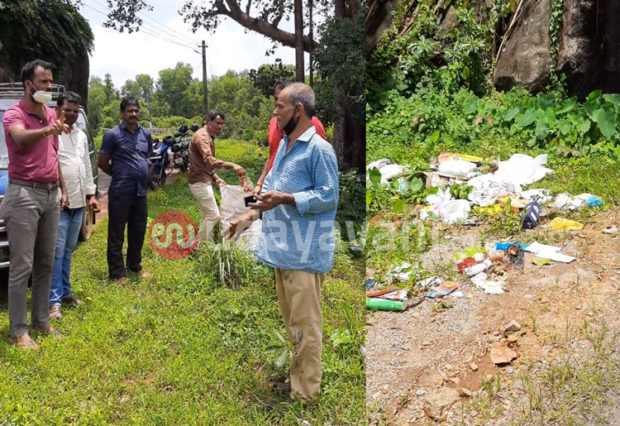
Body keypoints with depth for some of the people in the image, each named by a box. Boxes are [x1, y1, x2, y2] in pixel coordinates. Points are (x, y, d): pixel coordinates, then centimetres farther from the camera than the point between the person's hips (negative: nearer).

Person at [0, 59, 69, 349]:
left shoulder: (51, 115, 14)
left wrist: (62, 189, 19)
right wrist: (48, 130, -52)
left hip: (50, 194, 7)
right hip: (24, 195, -7)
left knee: (46, 263, 11)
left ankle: (41, 321, 21)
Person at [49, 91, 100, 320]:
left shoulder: (81, 136, 15)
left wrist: (90, 194, 18)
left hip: (78, 203, 7)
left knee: (68, 251, 16)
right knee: (56, 252, -5)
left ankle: (65, 292, 25)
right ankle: (54, 300, 0)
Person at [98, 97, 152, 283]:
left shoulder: (146, 134, 9)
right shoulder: (113, 135, -6)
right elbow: (102, 162, -3)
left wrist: (146, 175, 12)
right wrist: (119, 175, 5)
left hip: (141, 191, 5)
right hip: (120, 192, -5)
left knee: (138, 232, 15)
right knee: (117, 234, 3)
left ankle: (135, 265, 32)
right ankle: (117, 272, 11)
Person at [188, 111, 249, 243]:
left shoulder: (209, 137, 16)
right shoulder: (202, 136, -17)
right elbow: (209, 160, -34)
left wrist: (216, 178, 8)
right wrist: (231, 165, -45)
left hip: (204, 180, 11)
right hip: (199, 181, -11)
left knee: (207, 214, 15)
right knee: (213, 215, -10)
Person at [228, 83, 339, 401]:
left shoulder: (319, 149, -13)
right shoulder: (284, 145, 15)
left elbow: (329, 197, -16)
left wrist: (286, 199, -22)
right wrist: (250, 215, 11)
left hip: (304, 252, -9)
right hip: (283, 247, 9)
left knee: (304, 325, 2)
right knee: (290, 321, 20)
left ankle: (306, 392, 17)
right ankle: (295, 377, 37)